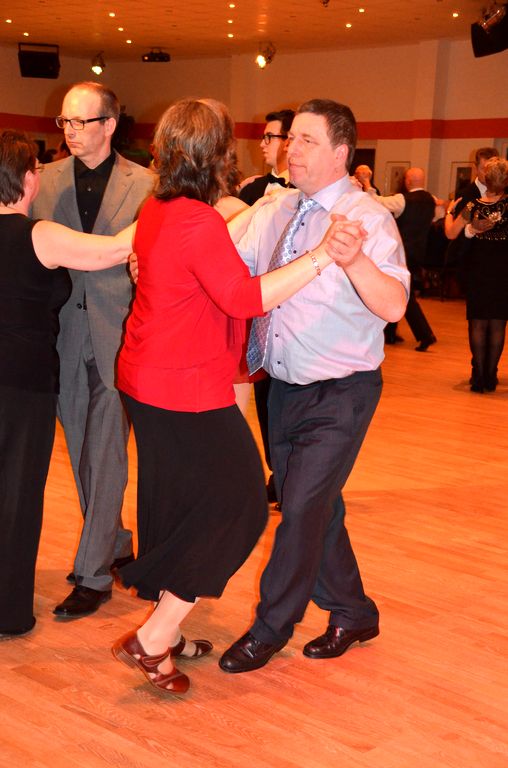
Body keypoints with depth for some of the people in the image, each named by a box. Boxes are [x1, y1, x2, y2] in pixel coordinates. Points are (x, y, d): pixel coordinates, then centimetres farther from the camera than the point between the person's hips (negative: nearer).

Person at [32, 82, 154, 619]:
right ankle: (115, 543, 33)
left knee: (104, 456, -2)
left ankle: (92, 573, 8)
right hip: (65, 337, 4)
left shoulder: (144, 184, -4)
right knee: (82, 452, 14)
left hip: (117, 337, -4)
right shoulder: (48, 180, 6)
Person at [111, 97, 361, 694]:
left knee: (174, 507, 20)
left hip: (145, 384, 10)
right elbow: (244, 297, -26)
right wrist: (322, 256, -29)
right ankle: (153, 640, 5)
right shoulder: (199, 222, -22)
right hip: (189, 393, -10)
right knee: (238, 505, 2)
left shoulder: (156, 210, 7)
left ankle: (165, 631, 32)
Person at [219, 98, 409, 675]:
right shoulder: (275, 212, 5)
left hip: (340, 394, -7)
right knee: (315, 507, 16)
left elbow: (393, 306, -27)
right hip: (284, 386, 7)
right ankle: (352, 613, 35)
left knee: (302, 509, -3)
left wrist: (353, 260, -44)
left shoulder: (368, 218, -15)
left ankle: (270, 628, 16)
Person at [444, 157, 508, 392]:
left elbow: (451, 233, -5)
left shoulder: (473, 206, -9)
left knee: (478, 322, 7)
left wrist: (449, 212, 11)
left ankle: (479, 375, 4)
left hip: (477, 269, 0)